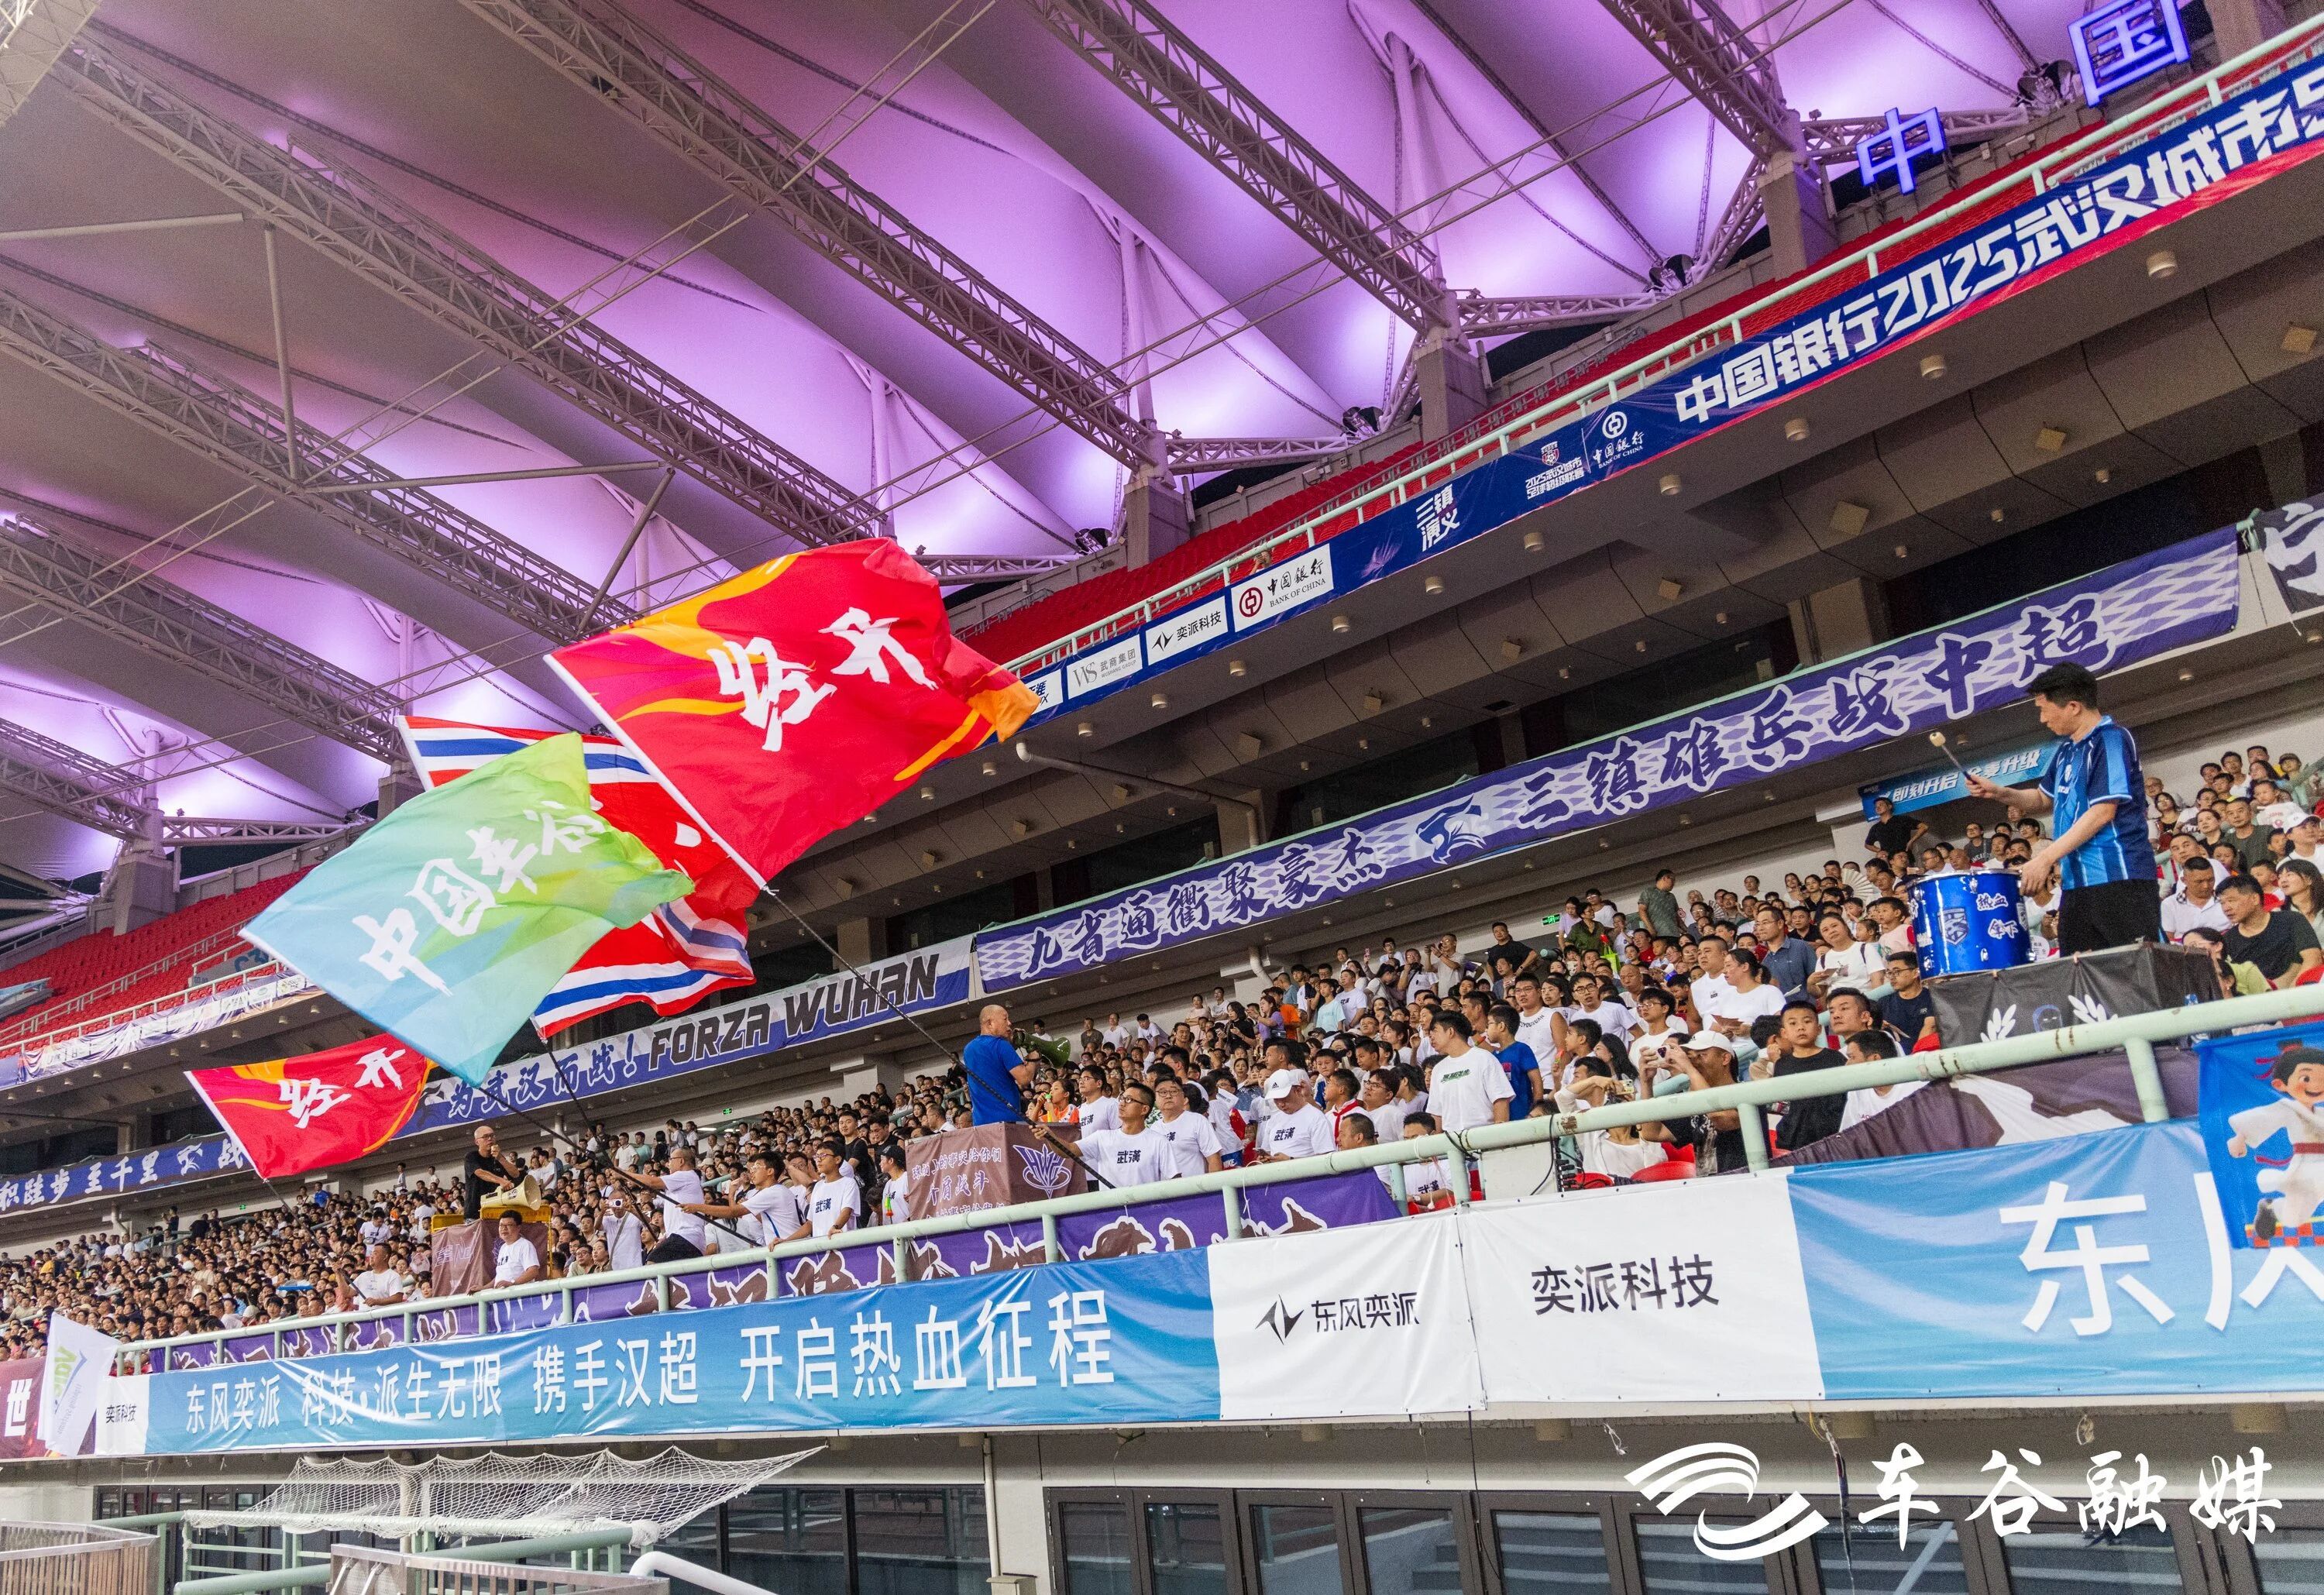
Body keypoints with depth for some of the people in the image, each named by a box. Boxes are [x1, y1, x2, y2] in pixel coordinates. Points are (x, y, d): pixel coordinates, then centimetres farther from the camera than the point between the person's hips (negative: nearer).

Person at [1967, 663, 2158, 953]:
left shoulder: (2110, 740, -9)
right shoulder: (2066, 749, 17)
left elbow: (2103, 812, -16)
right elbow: (2045, 799, 29)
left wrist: (2046, 858, -17)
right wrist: (2000, 793, 8)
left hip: (2119, 878, -8)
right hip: (2076, 881, 8)